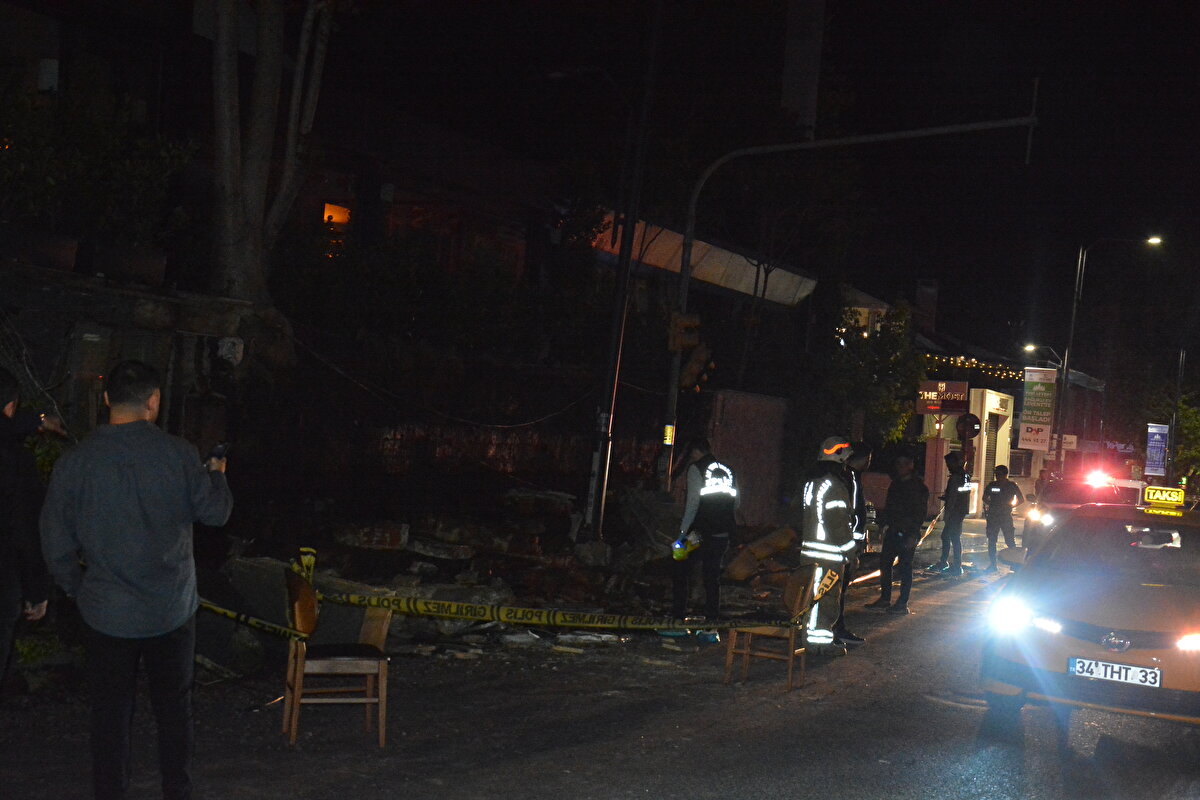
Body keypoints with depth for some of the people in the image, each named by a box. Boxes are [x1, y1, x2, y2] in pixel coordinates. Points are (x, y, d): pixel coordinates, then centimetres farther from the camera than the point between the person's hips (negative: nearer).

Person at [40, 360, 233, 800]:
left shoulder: (74, 462, -9)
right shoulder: (178, 455, -11)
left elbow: (56, 542, -3)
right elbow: (215, 512, 0)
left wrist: (77, 588, 12)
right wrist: (216, 475, 20)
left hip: (106, 612, 0)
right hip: (172, 611, 0)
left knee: (110, 714, 12)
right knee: (174, 707, 15)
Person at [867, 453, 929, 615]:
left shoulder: (918, 487, -9)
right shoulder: (896, 483, 12)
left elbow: (920, 513, -12)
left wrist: (913, 535, -18)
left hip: (907, 533, -8)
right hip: (893, 531, 8)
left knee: (905, 567, -3)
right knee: (884, 563, 10)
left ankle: (903, 604, 3)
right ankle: (885, 599, 20)